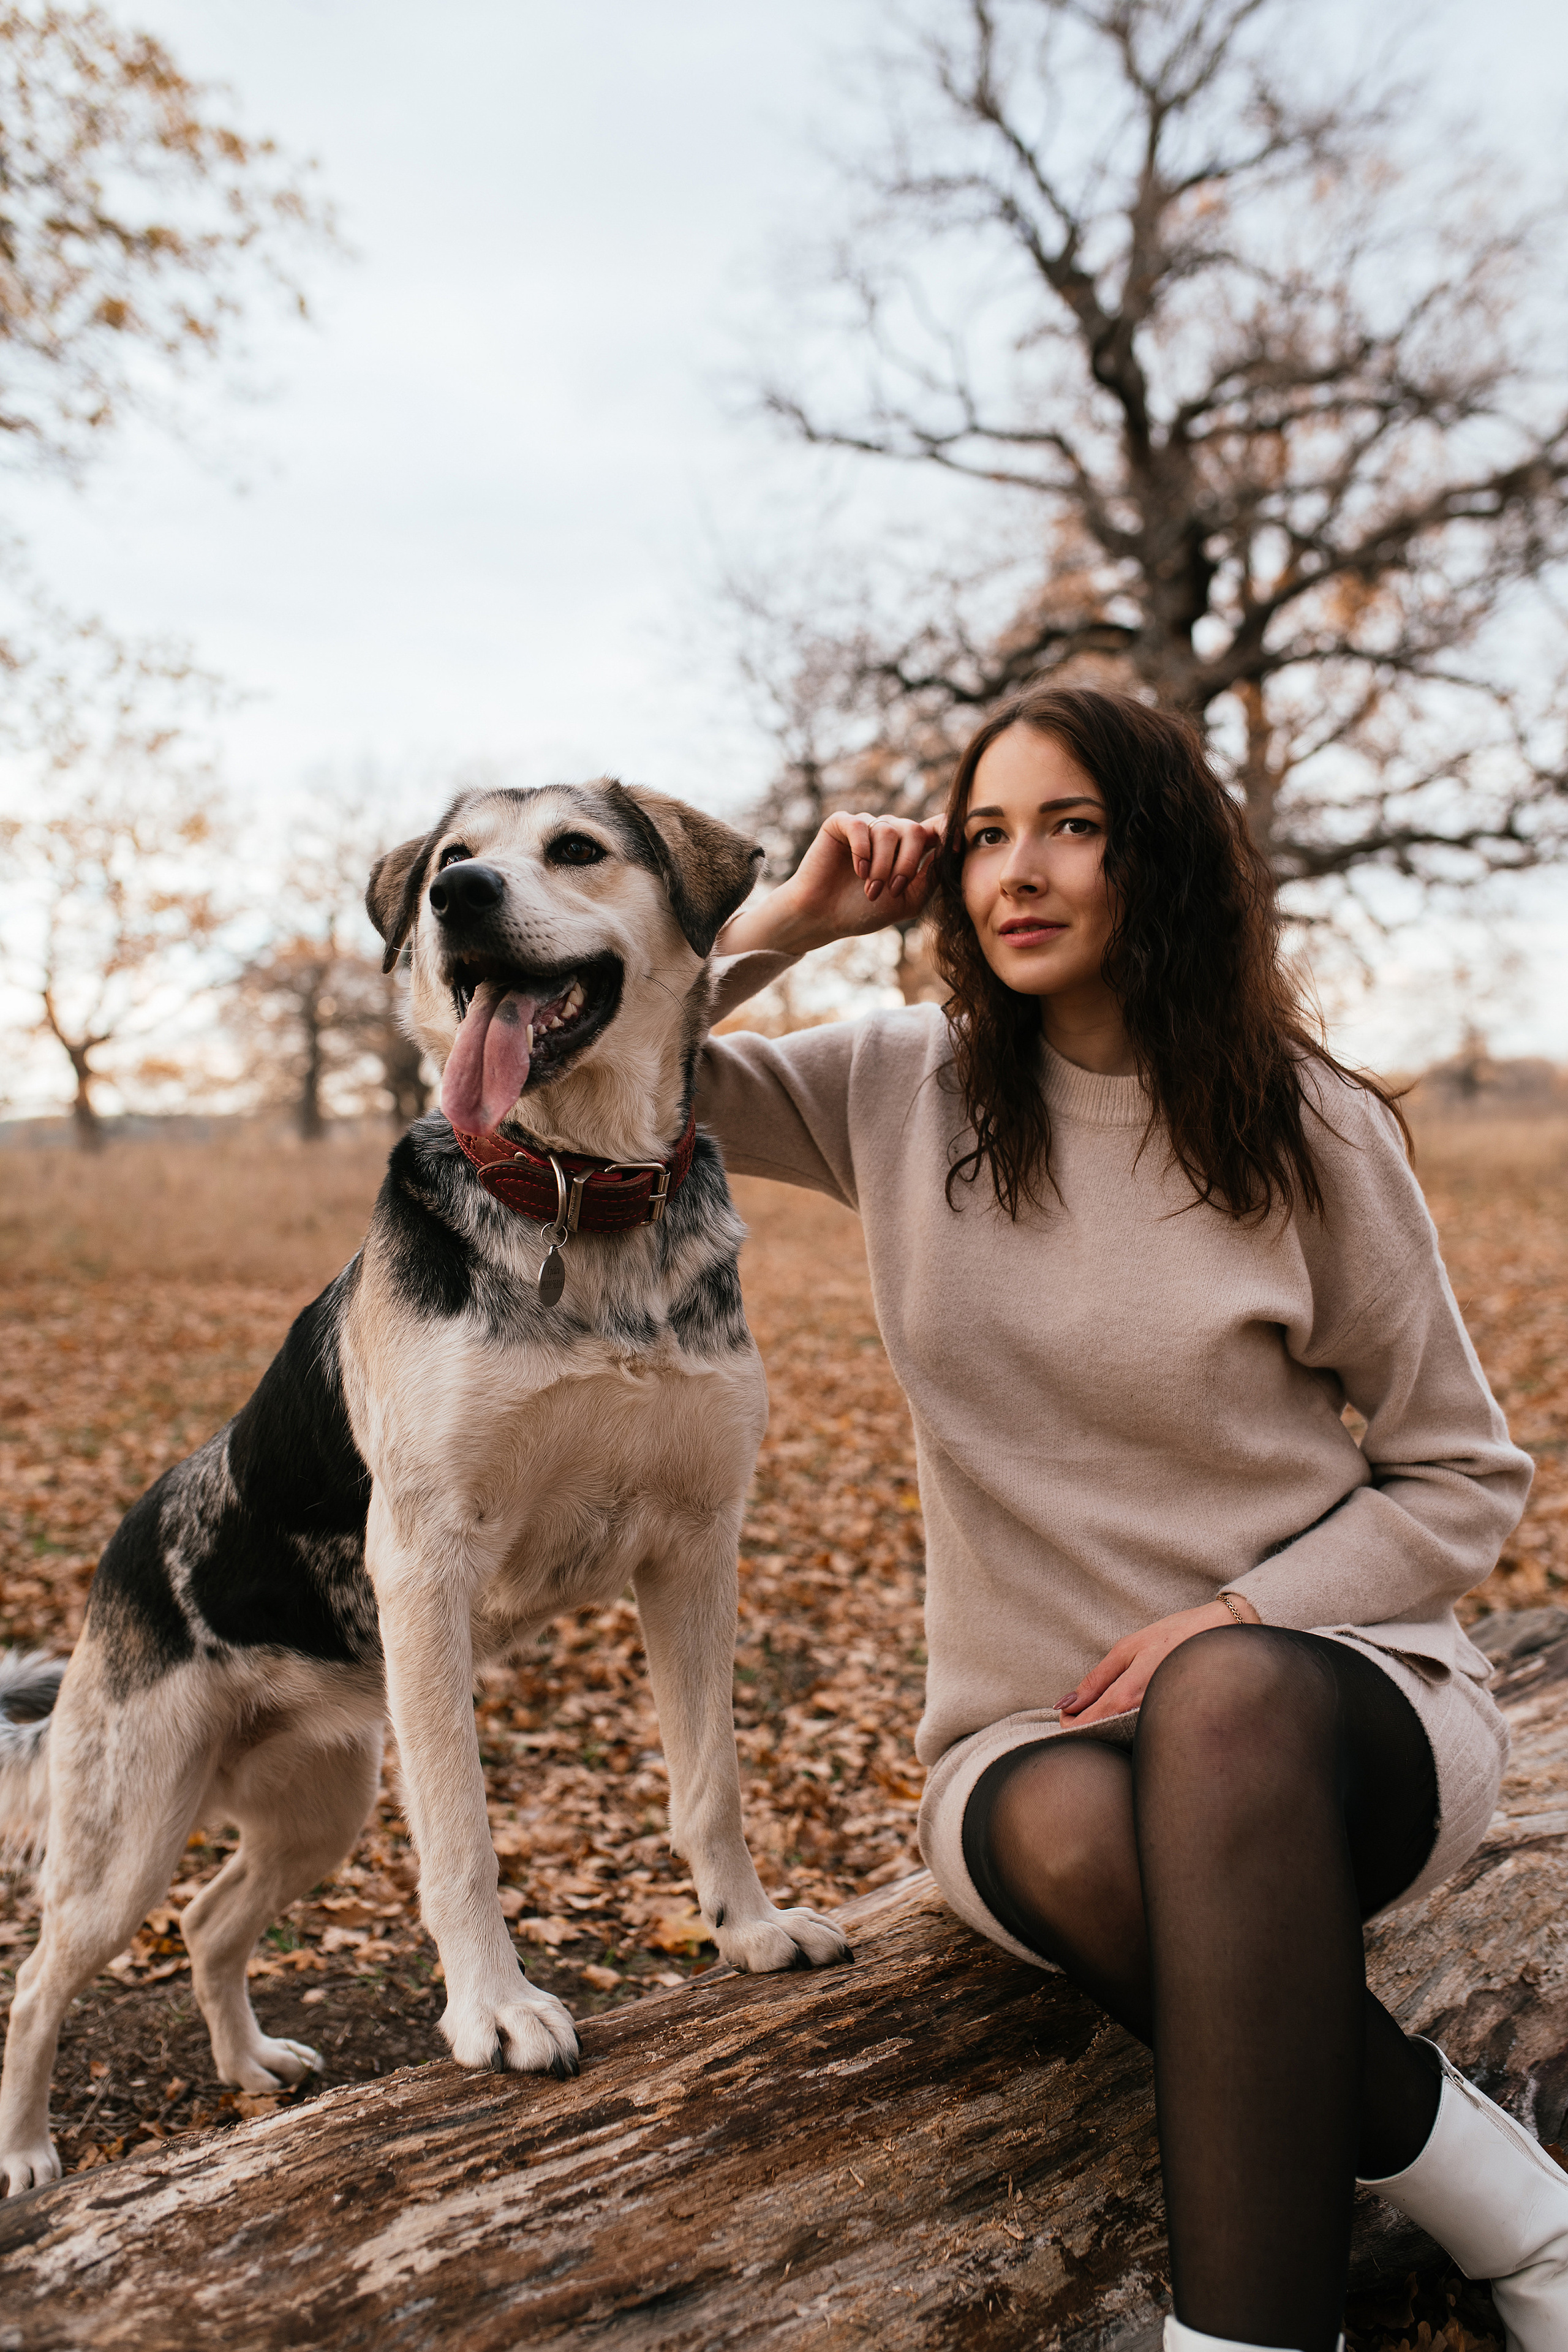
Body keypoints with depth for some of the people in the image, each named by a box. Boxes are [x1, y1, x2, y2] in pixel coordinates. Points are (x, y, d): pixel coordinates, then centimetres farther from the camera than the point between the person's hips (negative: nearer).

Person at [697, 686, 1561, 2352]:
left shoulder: (1308, 1129, -3)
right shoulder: (904, 1089, 3)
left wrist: (1236, 1620, -14)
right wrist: (792, 919, -3)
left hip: (1333, 1699, -2)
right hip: (1033, 1736, 2)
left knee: (1225, 1702, -39)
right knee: (1070, 1838, -35)